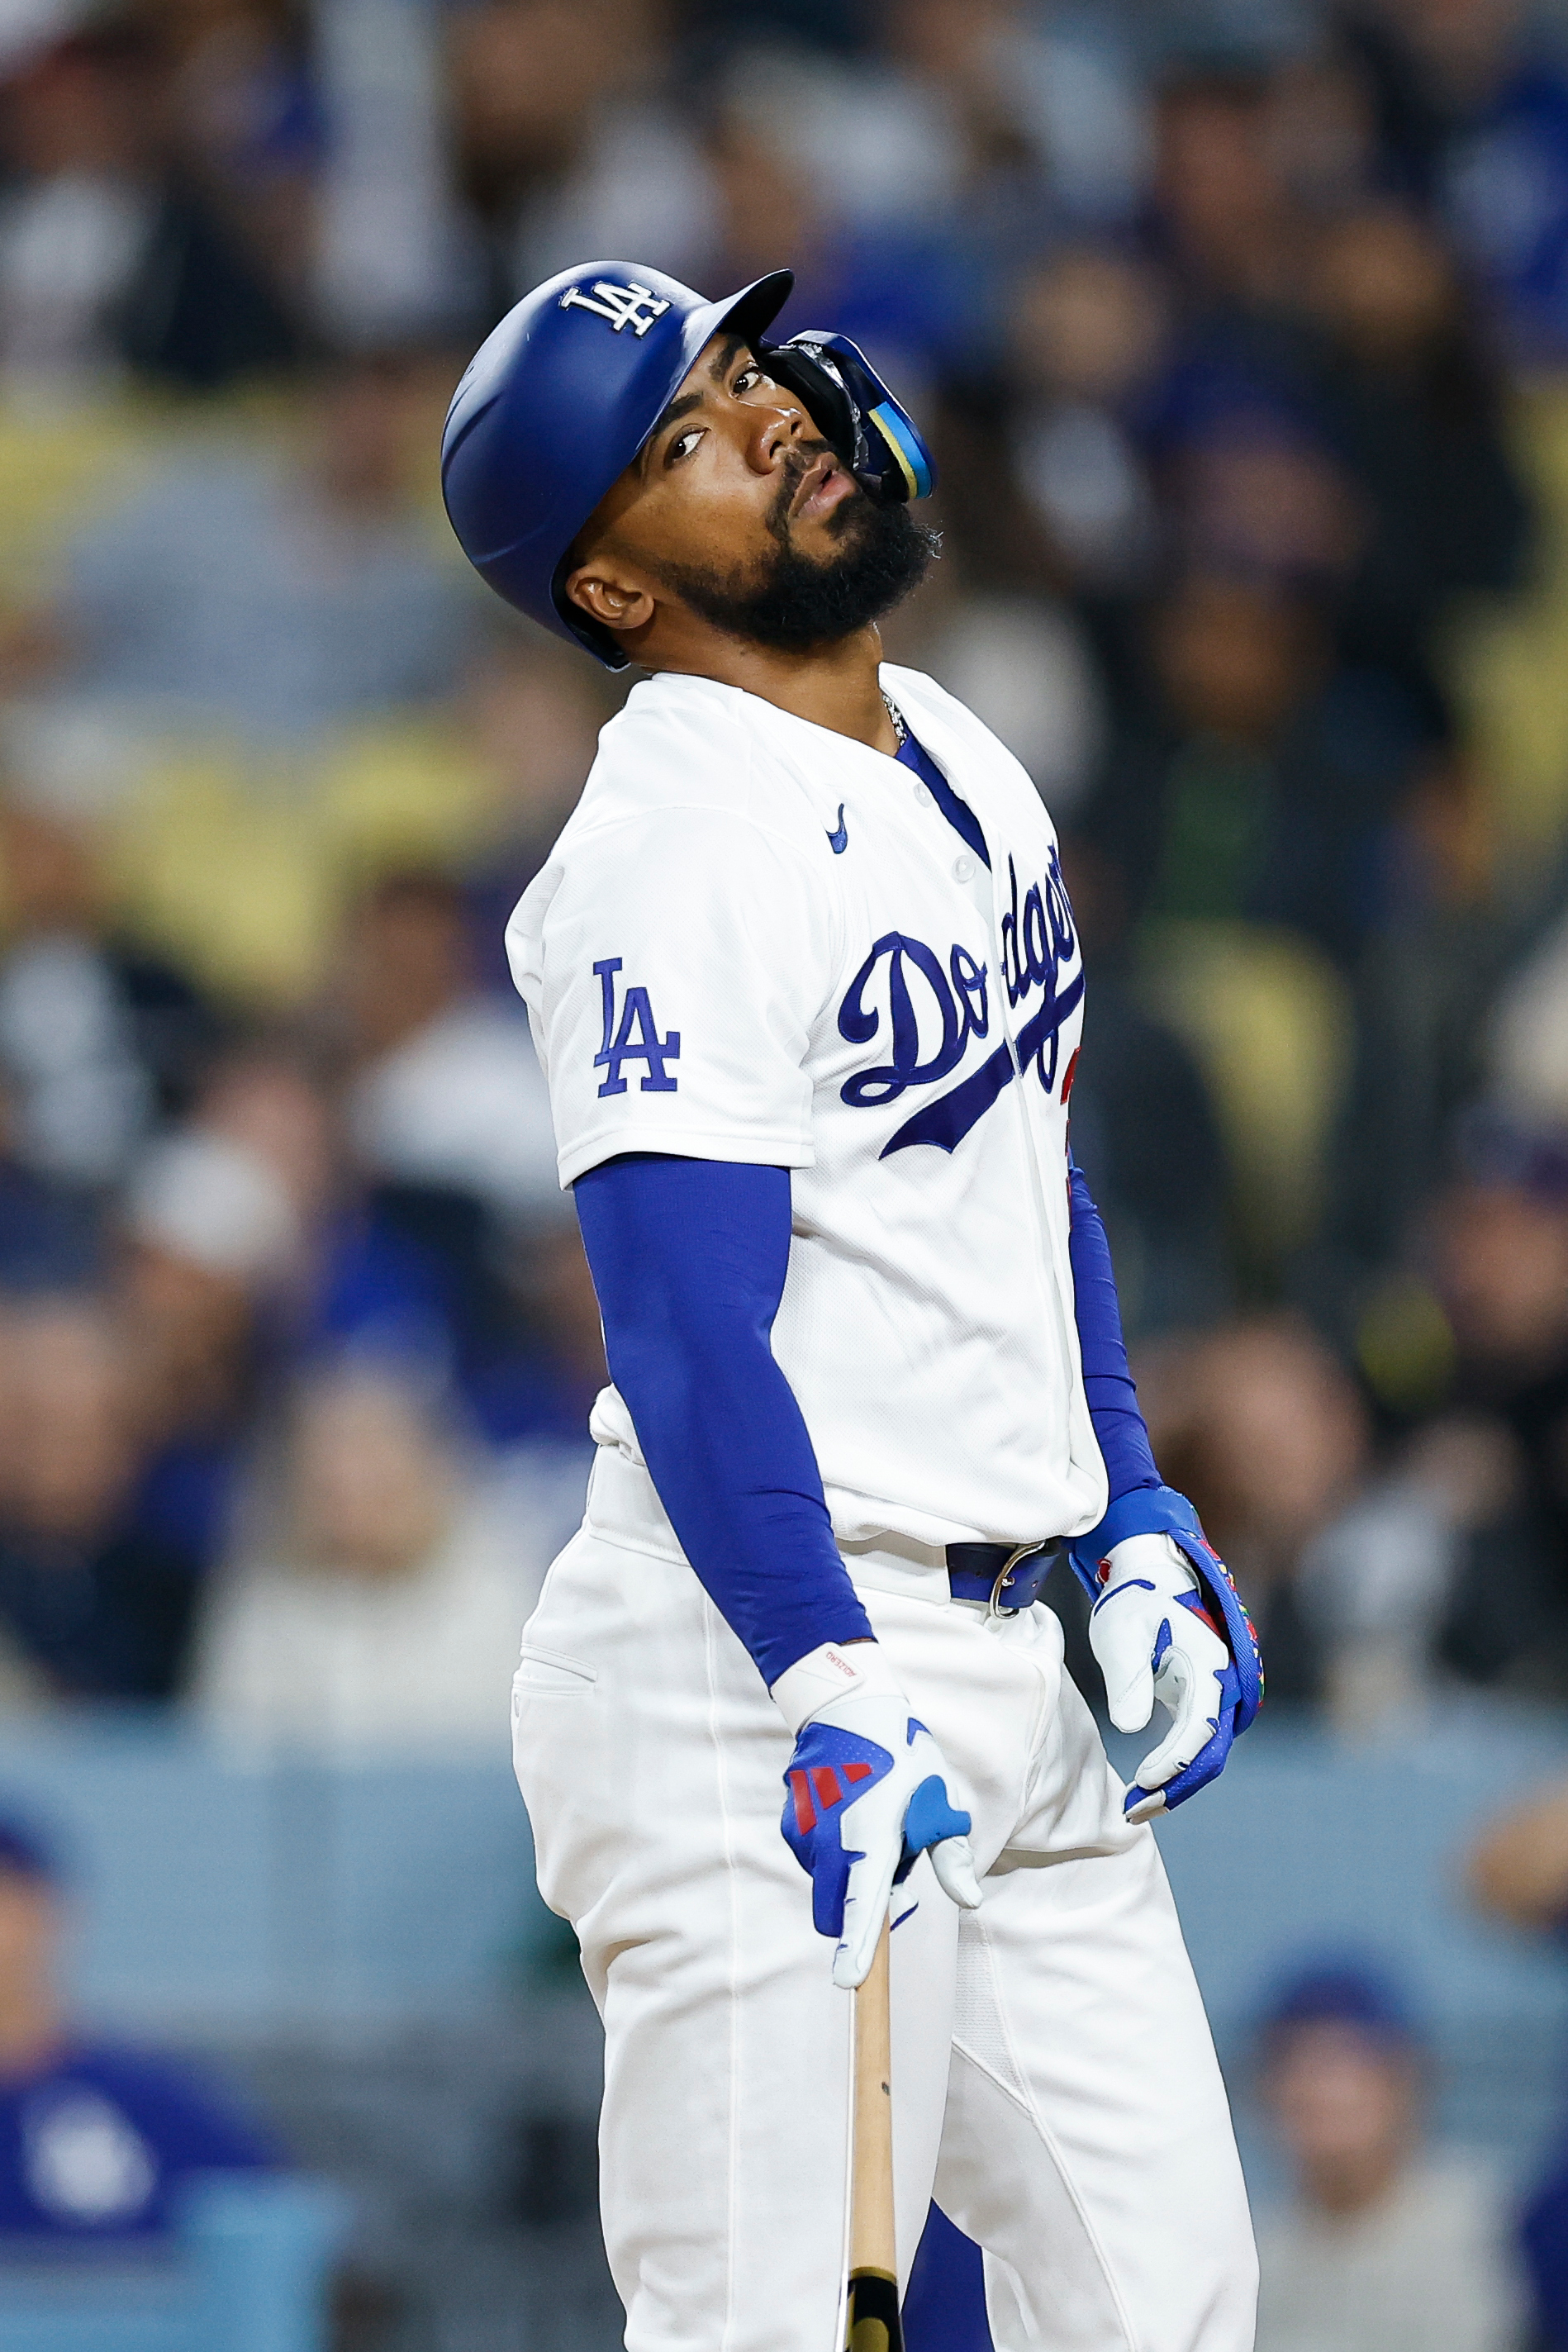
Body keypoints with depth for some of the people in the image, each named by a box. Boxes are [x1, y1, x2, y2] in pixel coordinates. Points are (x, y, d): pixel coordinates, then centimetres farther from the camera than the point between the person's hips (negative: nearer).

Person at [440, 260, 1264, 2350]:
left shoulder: (964, 765, 14)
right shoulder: (684, 847, -16)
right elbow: (686, 1325, -24)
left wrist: (1137, 1520, 18)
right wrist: (828, 1690, -33)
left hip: (1006, 1671, 9)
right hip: (767, 1661, -9)